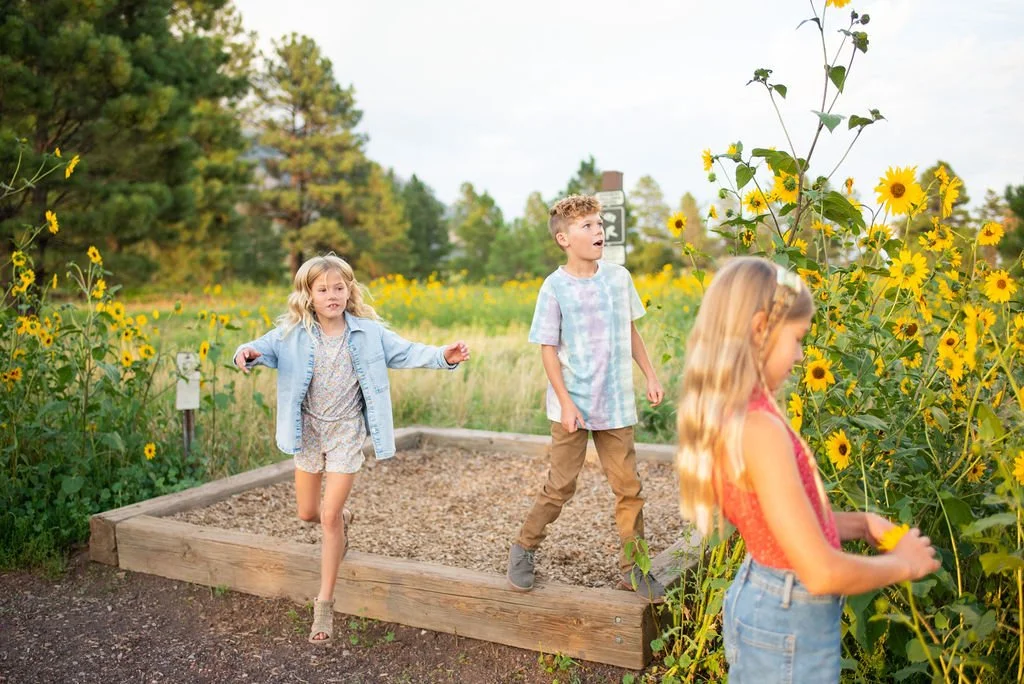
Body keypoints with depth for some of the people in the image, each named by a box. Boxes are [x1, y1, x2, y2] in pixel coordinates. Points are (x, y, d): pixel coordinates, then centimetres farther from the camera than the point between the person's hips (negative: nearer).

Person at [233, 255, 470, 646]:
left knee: (329, 518, -5)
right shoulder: (293, 334, -7)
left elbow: (403, 353, -6)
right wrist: (249, 353, -40)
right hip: (309, 432, 2)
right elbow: (266, 347, -15)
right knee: (307, 513, 13)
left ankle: (324, 604, 8)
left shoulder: (368, 332, -7)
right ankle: (342, 520, 51)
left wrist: (441, 356, -21)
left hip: (347, 433, -2)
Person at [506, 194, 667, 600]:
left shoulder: (619, 277, 3)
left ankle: (632, 568, 19)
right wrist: (565, 402, -13)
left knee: (628, 487, 6)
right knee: (560, 486, 5)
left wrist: (650, 376, 9)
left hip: (617, 406, 4)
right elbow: (548, 349, -7)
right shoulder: (555, 287, -9)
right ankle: (523, 549, 27)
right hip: (572, 407, -3)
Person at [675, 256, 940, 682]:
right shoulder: (759, 430, -29)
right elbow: (822, 574, -27)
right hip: (790, 624, -8)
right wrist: (901, 563, -10)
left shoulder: (726, 417, -1)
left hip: (762, 602, 8)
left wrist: (858, 524, 5)